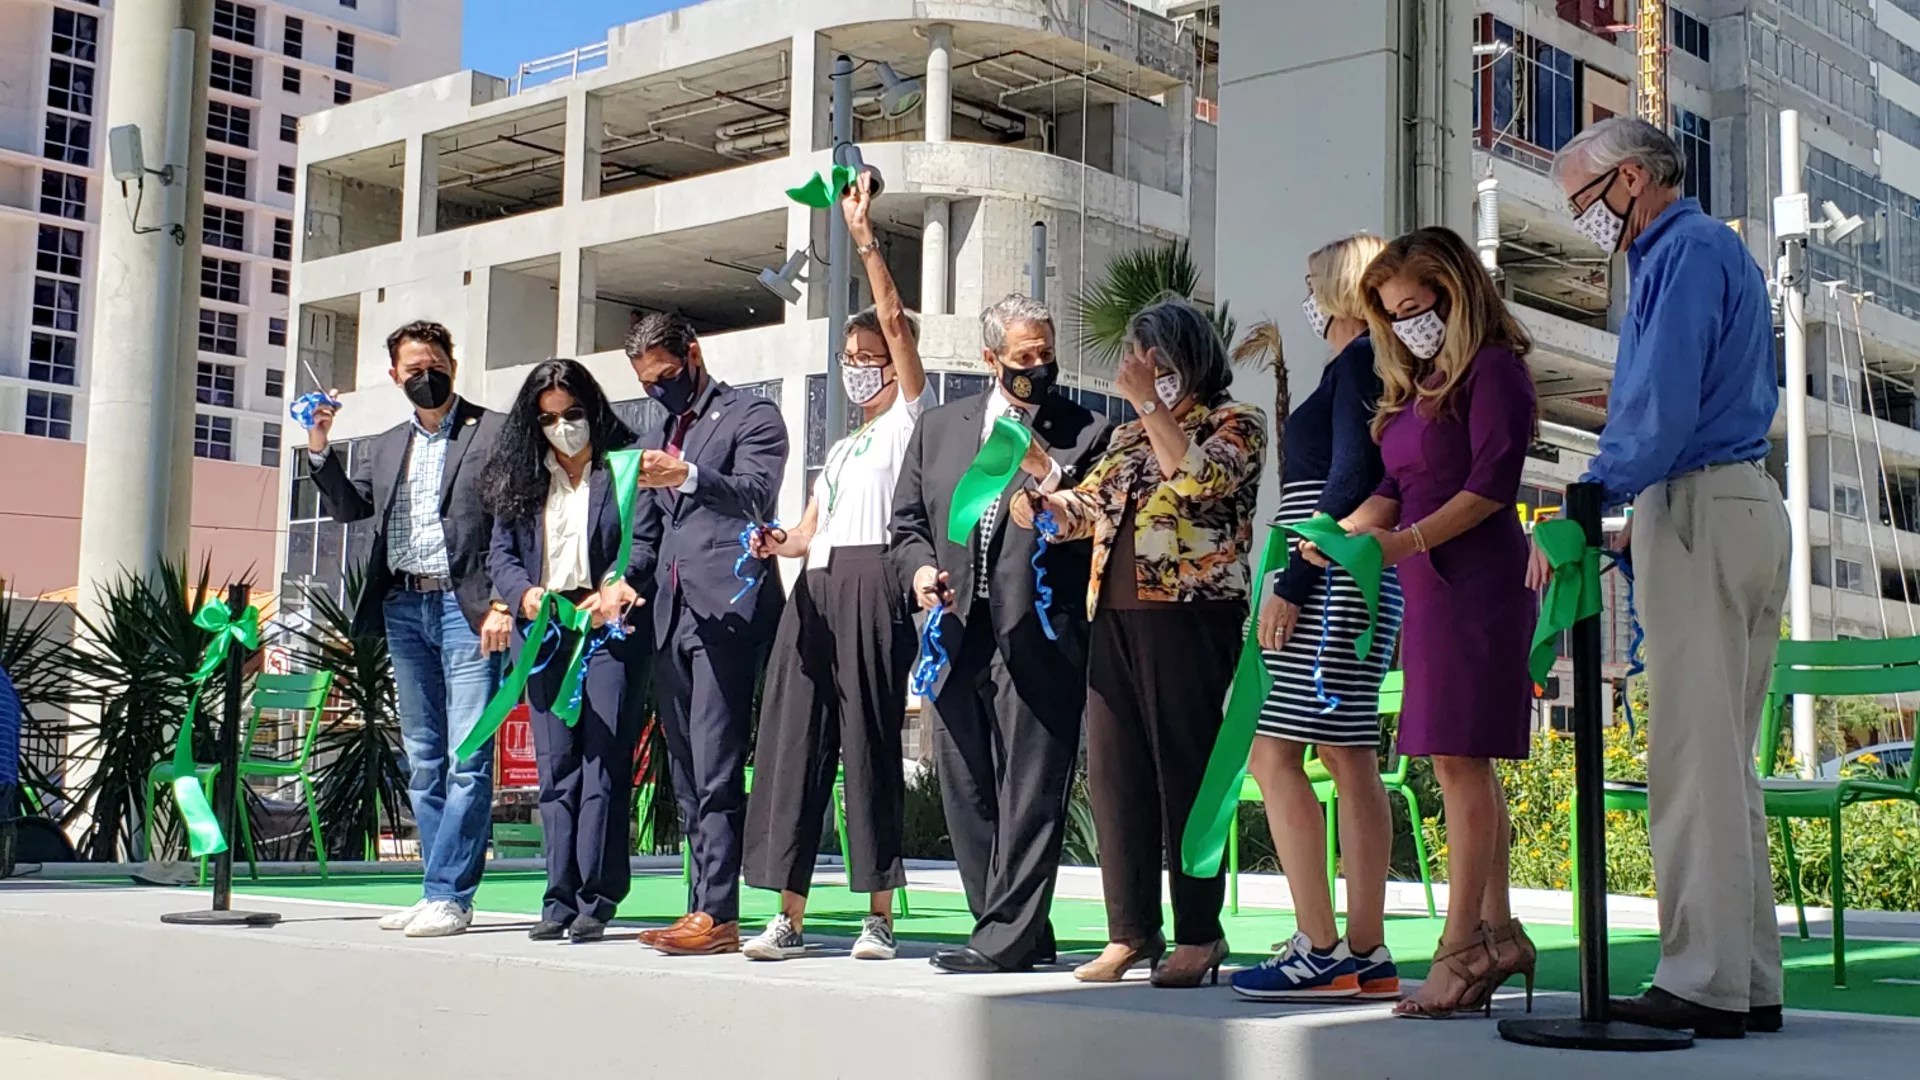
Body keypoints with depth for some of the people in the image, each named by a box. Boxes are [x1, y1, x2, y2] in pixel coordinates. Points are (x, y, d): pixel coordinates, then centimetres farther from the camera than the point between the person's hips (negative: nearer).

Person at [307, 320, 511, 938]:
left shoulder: (493, 432, 0)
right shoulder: (385, 447, 20)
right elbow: (348, 508, 17)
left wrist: (502, 602, -15)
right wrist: (319, 449, 3)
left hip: (466, 606, -7)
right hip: (404, 608, 7)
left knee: (467, 757, -9)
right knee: (423, 760, 9)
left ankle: (448, 895, -7)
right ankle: (442, 894, 14)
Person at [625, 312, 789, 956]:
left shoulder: (752, 417, 2)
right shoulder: (657, 437, 26)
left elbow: (755, 495, -14)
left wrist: (688, 477, -30)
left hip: (725, 611, -8)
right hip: (670, 616, 8)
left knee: (715, 771, -12)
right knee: (687, 774, 7)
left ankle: (718, 915, -13)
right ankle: (703, 909, 10)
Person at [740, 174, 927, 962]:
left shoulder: (909, 417, 8)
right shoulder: (838, 449, 29)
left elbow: (896, 321, -3)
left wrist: (864, 238, -2)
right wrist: (778, 543, 0)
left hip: (871, 585, -7)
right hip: (814, 587, 7)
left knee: (870, 740, -9)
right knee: (794, 736, 0)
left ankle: (879, 916, -4)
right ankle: (789, 915, 1)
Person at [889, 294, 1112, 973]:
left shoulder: (1085, 432, 5)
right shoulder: (938, 428, 17)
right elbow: (907, 523, 19)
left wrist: (1049, 474, -14)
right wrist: (920, 569, 0)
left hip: (1039, 636, -5)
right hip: (958, 637, 5)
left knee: (1029, 792, -7)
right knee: (967, 793, 8)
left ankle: (1005, 937, -3)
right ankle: (1025, 935, 18)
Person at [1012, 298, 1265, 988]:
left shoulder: (1235, 423, 3)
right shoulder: (1129, 435, 22)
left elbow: (1200, 478, -16)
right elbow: (1088, 505, 17)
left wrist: (1149, 401, -13)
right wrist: (1040, 506, -3)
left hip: (1190, 615, -7)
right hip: (1114, 615, 7)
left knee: (1185, 768, -6)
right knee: (1115, 772, 4)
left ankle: (1199, 936, 0)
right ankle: (1130, 932, 10)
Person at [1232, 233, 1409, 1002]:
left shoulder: (1356, 362, -9)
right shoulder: (1372, 366, 19)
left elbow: (1349, 482, -17)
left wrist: (1291, 584, -18)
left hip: (1329, 581, -10)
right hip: (1353, 584, 10)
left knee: (1274, 756, -10)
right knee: (1348, 759, 8)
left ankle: (1320, 950, -10)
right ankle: (1366, 956, 9)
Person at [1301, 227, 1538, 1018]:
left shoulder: (1492, 368, -5)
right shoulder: (1418, 385, 21)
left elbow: (1492, 484, -14)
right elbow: (1394, 491, 17)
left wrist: (1408, 541, -21)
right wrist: (1340, 535, 1)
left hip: (1476, 581, -9)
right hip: (1433, 589, 9)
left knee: (1460, 759, -10)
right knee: (1465, 766, 8)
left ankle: (1461, 949, -10)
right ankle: (1496, 933, 14)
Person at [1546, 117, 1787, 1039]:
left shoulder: (1686, 252, -8)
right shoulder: (1717, 250, 23)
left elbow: (1661, 410, -19)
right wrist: (1639, 526, 17)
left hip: (1699, 510, -10)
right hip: (1745, 504, 10)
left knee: (1694, 754, -9)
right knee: (1725, 755, 10)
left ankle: (1705, 984, -8)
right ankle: (1749, 979, 13)